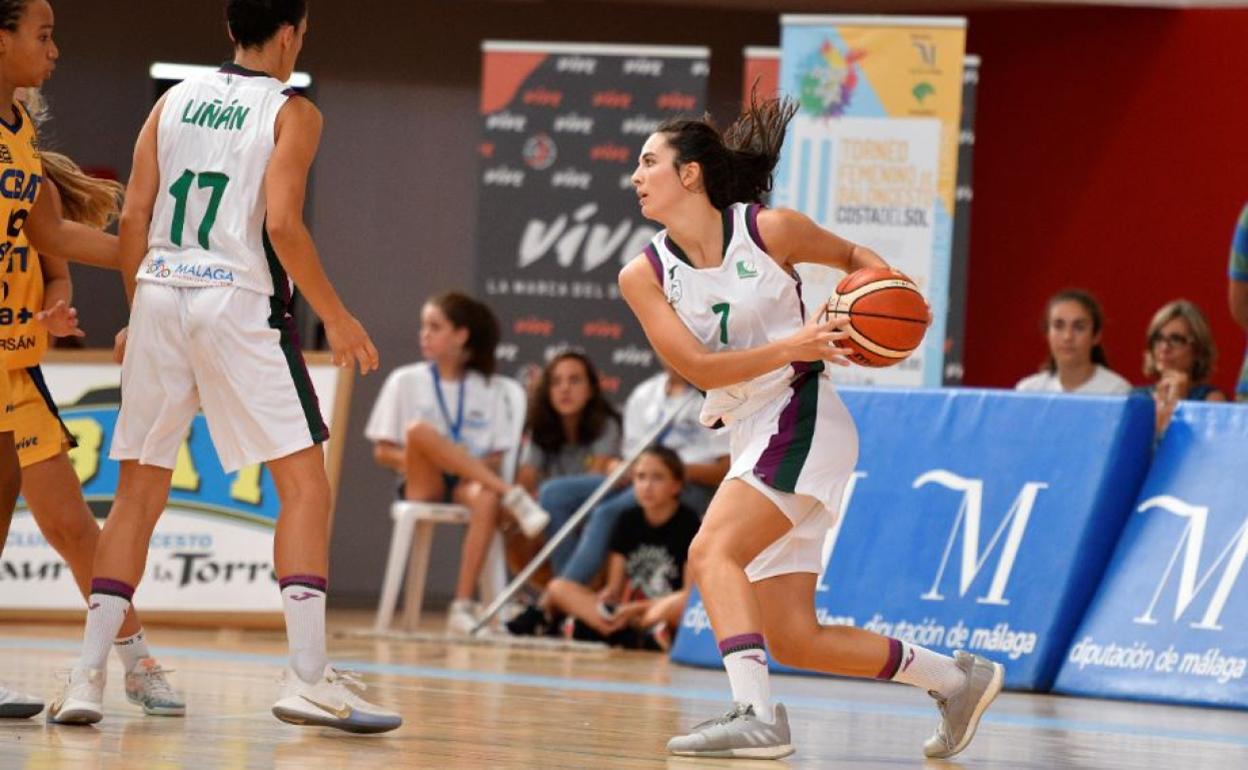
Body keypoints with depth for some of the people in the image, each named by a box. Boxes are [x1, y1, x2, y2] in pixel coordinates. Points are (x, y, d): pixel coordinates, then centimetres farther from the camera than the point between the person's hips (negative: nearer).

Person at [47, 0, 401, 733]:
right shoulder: (291, 112, -1)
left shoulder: (174, 101, 13)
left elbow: (133, 217, 8)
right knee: (305, 482, -1)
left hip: (159, 295, 5)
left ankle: (88, 676, 7)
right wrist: (337, 318, -3)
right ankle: (309, 677, -11)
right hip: (240, 300, -5)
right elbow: (282, 224, -12)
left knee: (140, 490, 12)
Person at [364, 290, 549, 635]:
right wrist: (415, 458, -12)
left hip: (470, 481, 0)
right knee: (419, 429, -34)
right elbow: (382, 451, 7)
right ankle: (513, 496, -35)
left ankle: (463, 607, -39)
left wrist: (476, 465, -13)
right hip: (424, 484, 0)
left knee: (486, 498, -39)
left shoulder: (488, 389, 11)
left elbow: (496, 458, 10)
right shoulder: (406, 381, 10)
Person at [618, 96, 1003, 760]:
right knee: (795, 641, 5)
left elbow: (854, 257, 12)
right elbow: (697, 367, -9)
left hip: (802, 420, -6)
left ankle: (756, 714, -36)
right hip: (749, 437, 6)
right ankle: (956, 678, 21)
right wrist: (792, 345, -22)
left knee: (711, 551, -28)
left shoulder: (767, 231, -6)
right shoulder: (643, 275, 2)